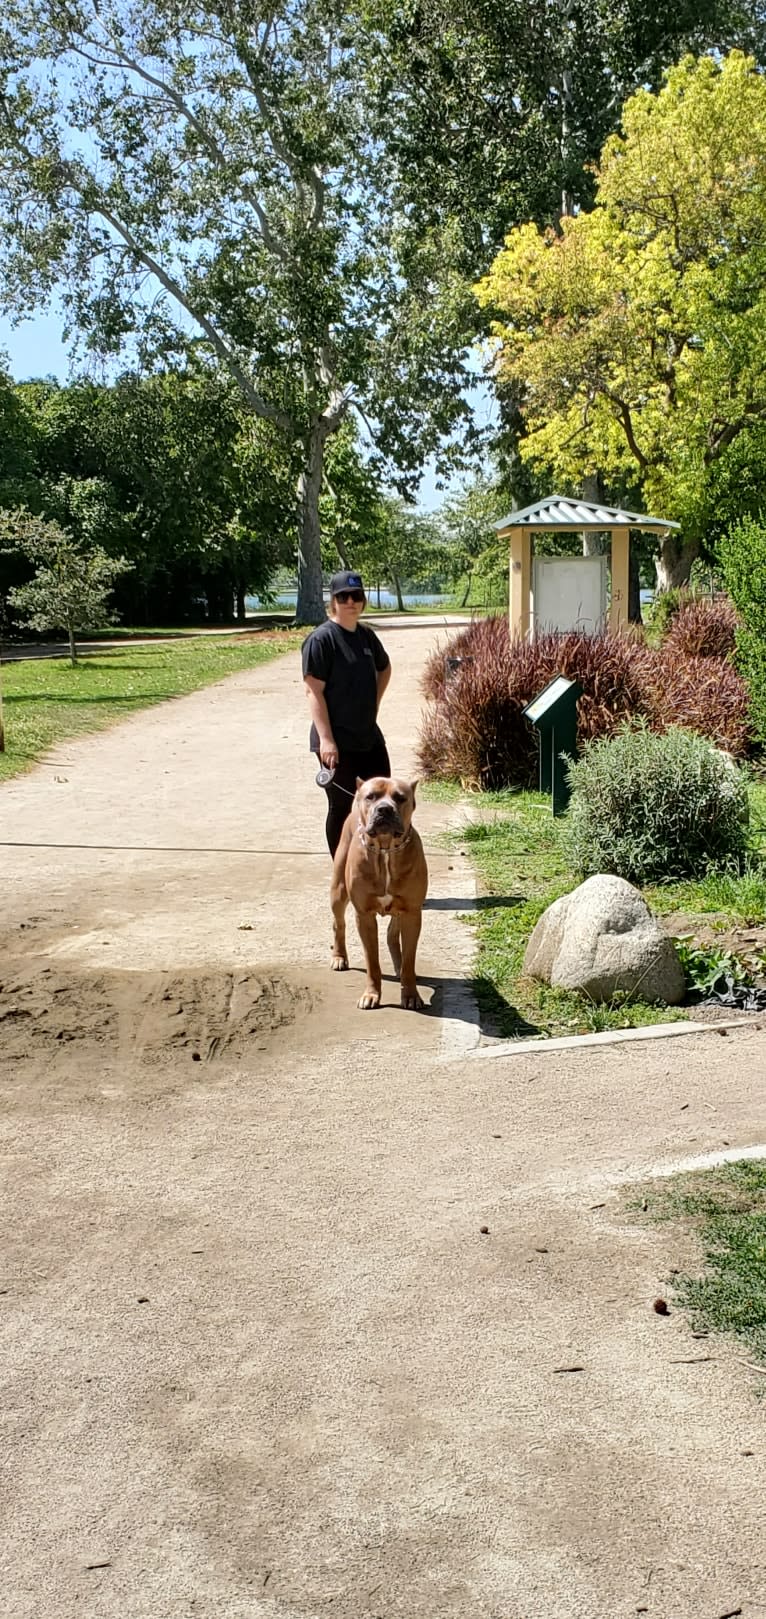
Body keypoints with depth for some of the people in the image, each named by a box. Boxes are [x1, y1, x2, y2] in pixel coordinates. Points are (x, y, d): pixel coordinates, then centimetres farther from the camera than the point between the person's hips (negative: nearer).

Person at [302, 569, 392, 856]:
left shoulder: (366, 635, 9)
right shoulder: (321, 639, -13)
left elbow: (384, 668, 28)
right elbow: (314, 691, -18)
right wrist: (326, 739, -23)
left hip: (370, 737, 8)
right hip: (338, 743, -8)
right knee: (342, 807, 1)